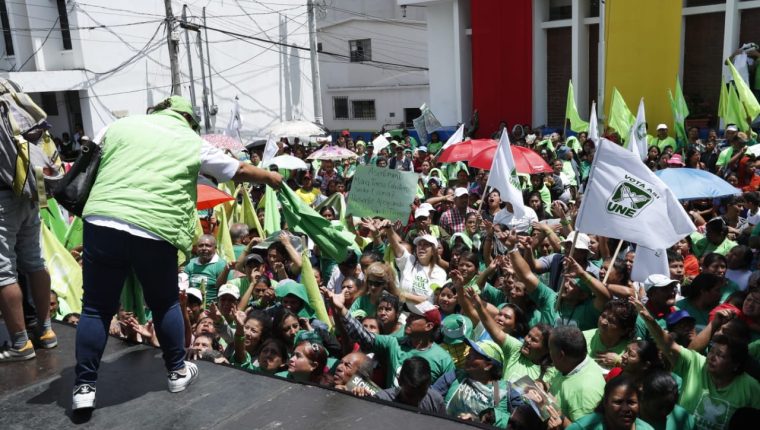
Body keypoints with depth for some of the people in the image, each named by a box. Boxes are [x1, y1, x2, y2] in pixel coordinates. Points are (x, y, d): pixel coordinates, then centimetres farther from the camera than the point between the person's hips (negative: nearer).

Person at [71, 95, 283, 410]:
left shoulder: (121, 125, 17)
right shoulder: (192, 142, 12)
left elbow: (98, 165, 26)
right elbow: (239, 171, 20)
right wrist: (270, 177, 37)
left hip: (102, 220, 2)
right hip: (154, 231, -1)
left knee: (96, 308, 11)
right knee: (165, 304, 18)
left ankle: (84, 387, 14)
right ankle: (177, 371, 29)